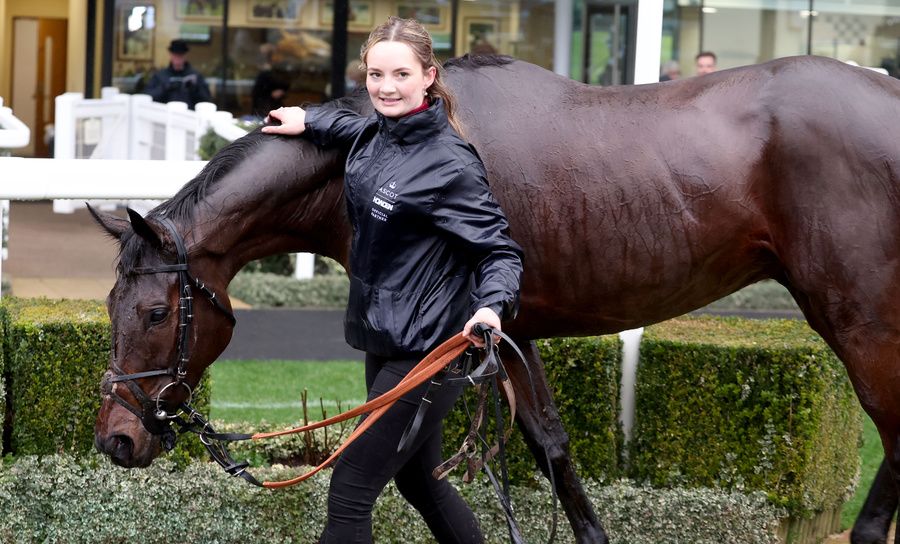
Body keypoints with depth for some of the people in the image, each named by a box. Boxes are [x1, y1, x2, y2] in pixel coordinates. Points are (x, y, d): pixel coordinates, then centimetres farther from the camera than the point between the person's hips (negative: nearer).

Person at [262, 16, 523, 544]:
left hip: (425, 353, -9)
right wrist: (309, 121, 28)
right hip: (384, 341, 9)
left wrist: (491, 305, -35)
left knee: (350, 491, -7)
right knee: (420, 481, 20)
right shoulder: (373, 136, 4)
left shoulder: (449, 163, -20)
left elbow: (499, 248, -17)